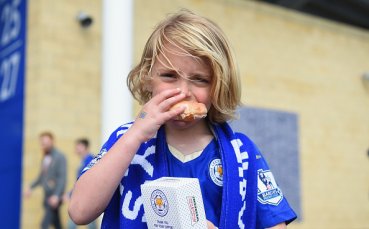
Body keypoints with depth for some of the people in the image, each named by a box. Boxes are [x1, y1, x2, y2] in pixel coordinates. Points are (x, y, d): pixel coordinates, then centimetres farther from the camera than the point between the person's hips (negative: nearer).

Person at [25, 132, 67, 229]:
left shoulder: (59, 157, -11)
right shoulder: (45, 157, 12)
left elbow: (62, 178, -16)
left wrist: (56, 195, -23)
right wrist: (31, 187, 12)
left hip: (55, 196, -7)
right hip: (47, 195, 7)